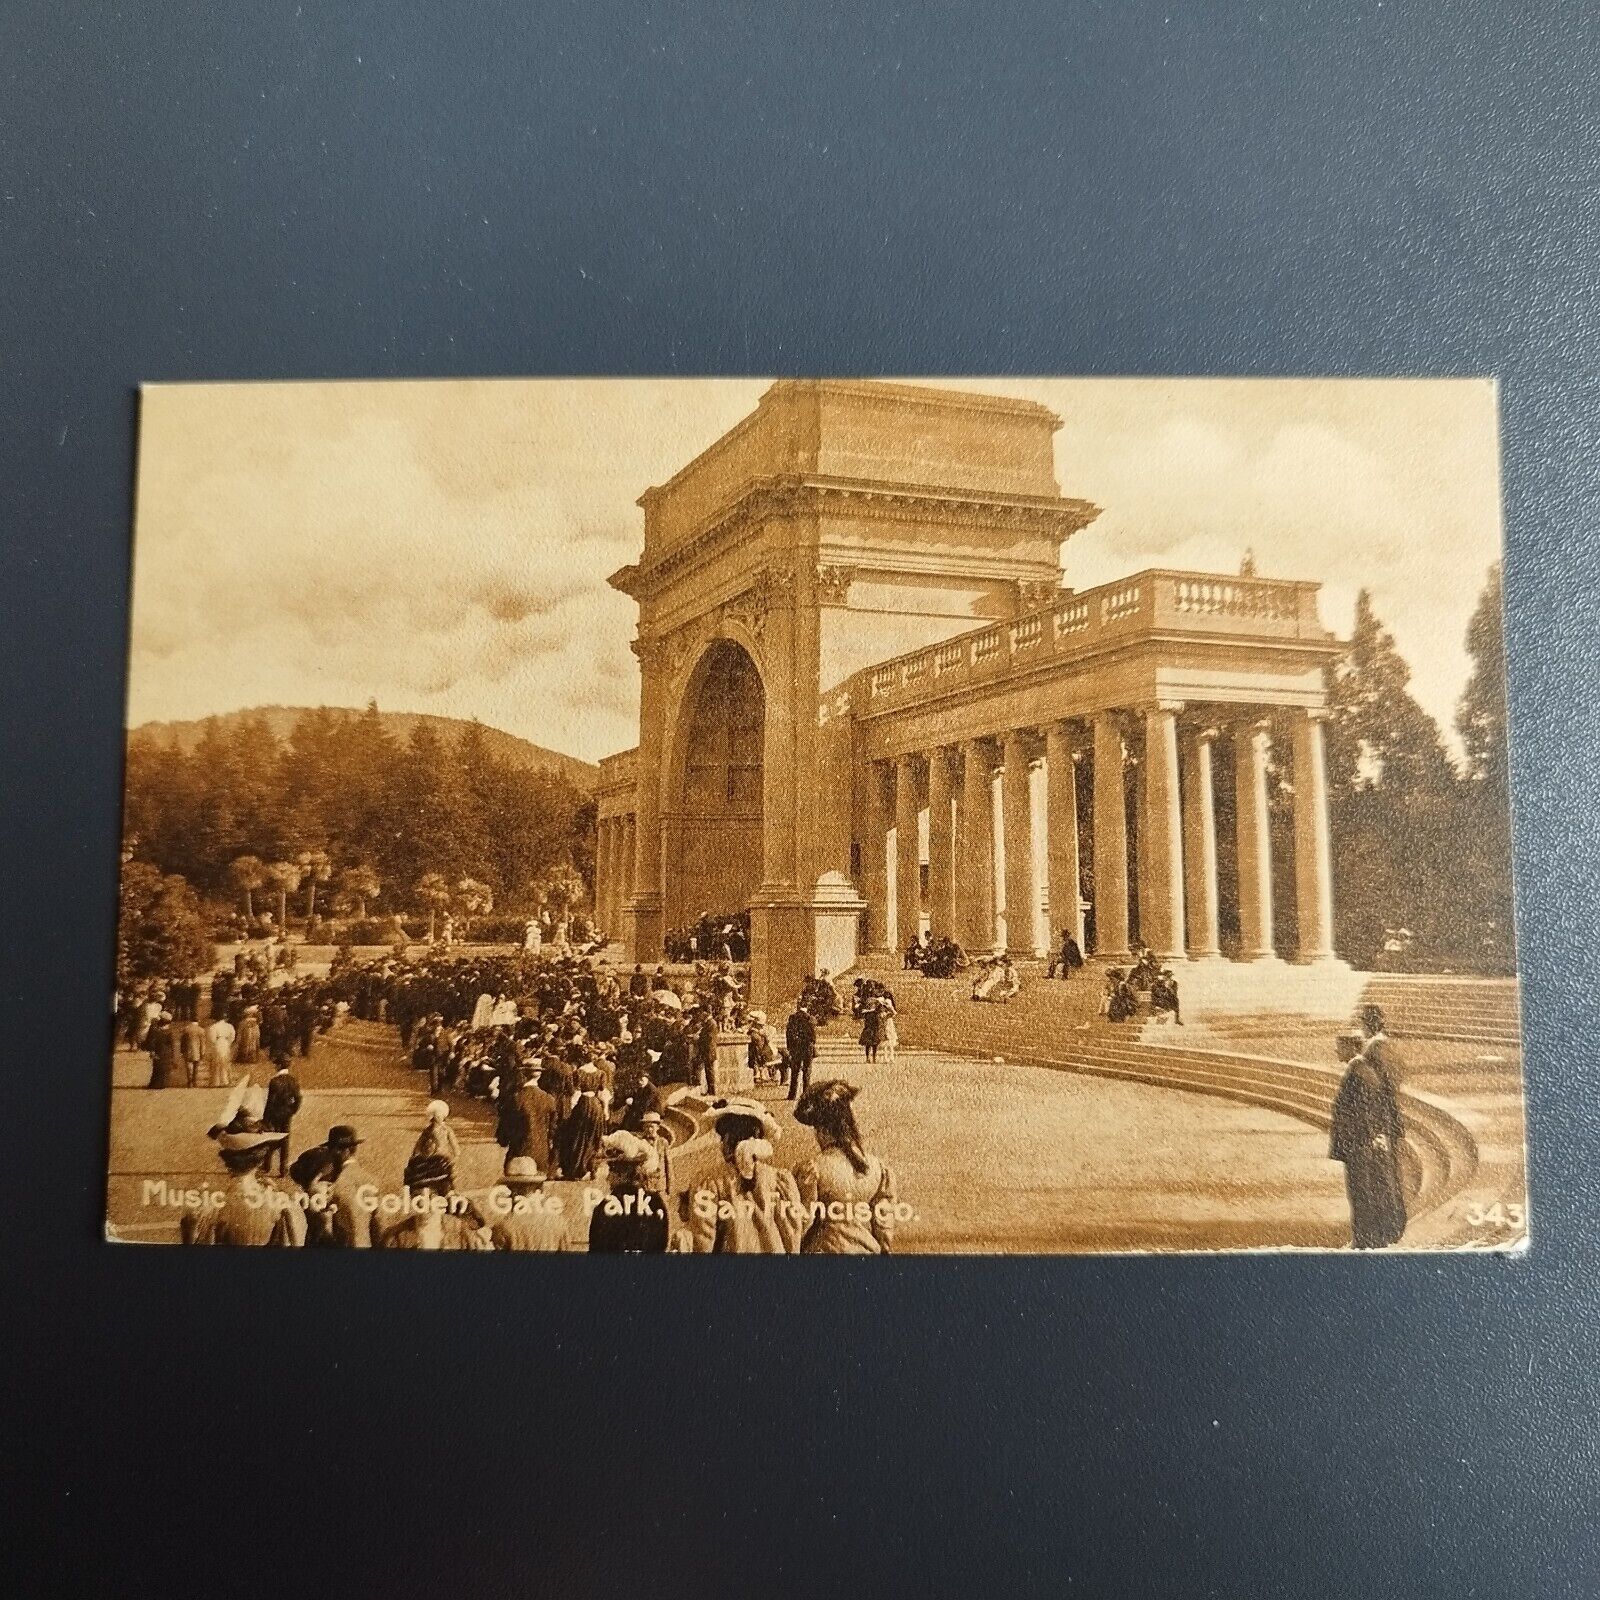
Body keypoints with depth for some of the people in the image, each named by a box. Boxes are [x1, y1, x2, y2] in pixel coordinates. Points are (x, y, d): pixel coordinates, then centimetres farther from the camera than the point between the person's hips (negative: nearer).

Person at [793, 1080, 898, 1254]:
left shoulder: (813, 1169, -17)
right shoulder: (877, 1167, -4)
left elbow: (803, 1222, -10)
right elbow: (884, 1225, 4)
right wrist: (883, 1250, 18)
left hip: (824, 1249, -4)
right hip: (867, 1250, 4)